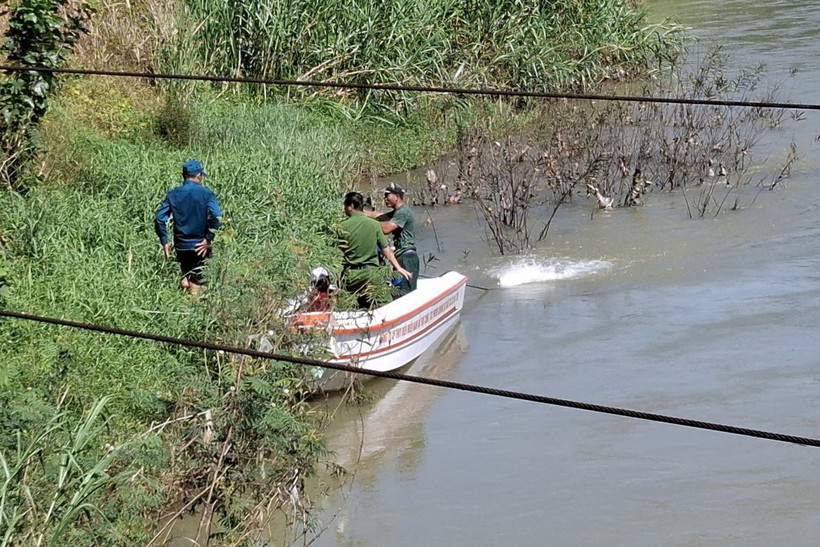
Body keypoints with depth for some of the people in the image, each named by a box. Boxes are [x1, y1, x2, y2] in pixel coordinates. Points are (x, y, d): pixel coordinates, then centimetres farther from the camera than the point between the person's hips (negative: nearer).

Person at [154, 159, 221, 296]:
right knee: (196, 285, 2)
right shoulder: (206, 193, -7)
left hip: (181, 247, 3)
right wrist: (209, 239, -10)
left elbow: (159, 218, -3)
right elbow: (216, 217, -19)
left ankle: (184, 281, 2)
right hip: (200, 247, -3)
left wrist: (164, 242, 3)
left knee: (186, 280, 25)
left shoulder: (173, 194, 2)